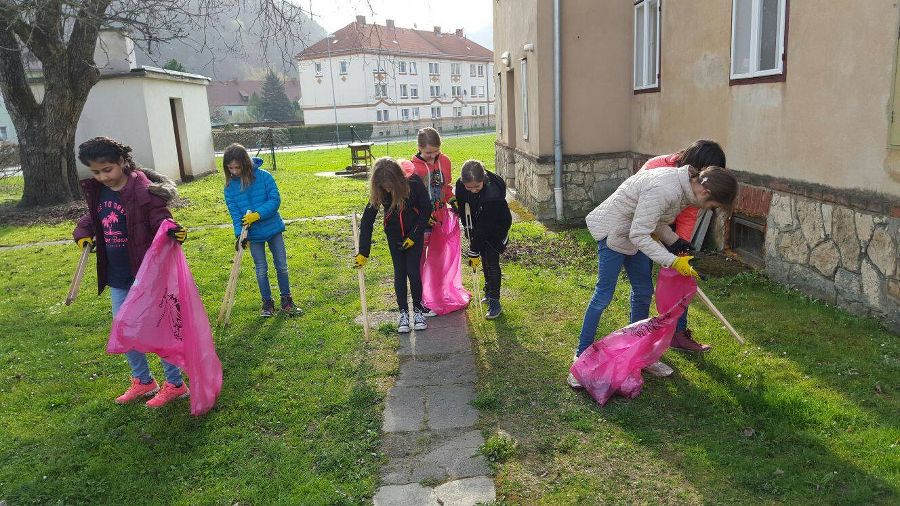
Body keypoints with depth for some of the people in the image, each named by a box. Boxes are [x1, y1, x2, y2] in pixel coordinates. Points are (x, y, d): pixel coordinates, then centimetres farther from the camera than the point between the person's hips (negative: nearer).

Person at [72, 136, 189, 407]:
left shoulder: (142, 190, -17)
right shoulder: (96, 191, 5)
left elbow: (160, 218, -20)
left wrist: (172, 230, -41)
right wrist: (83, 232, 4)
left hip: (145, 274, -8)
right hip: (117, 277, 8)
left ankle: (175, 384, 16)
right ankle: (143, 380, 34)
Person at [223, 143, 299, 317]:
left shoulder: (264, 176, -13)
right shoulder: (230, 186, -7)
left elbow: (275, 200, -15)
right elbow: (234, 213, -6)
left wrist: (258, 214, -26)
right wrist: (239, 234, -18)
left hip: (273, 228, -1)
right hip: (253, 234, 1)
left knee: (281, 266, 7)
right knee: (261, 270, 9)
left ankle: (286, 300, 23)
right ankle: (267, 302, 24)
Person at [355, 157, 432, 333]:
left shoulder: (414, 183, -25)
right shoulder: (378, 192, -20)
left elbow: (426, 209, -14)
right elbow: (367, 221, -16)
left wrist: (413, 236, -14)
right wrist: (363, 252, -20)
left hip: (414, 233, -2)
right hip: (394, 236, 2)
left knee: (413, 271, -6)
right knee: (400, 272, 1)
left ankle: (418, 310, 13)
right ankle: (403, 313, 12)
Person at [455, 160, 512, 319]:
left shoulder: (493, 194, -40)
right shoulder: (460, 184, -23)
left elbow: (485, 227, -34)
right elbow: (462, 207, -4)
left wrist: (474, 251, -29)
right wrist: (469, 231, -1)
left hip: (496, 228, -5)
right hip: (477, 225, 6)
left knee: (491, 261, -7)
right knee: (484, 259, 15)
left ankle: (494, 302, 1)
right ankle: (489, 291, 34)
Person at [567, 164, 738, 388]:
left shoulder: (685, 183, -3)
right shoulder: (663, 190, -33)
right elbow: (639, 235, -28)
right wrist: (672, 261, -27)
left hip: (635, 233, 10)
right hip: (613, 232, -9)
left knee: (643, 292, 12)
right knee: (603, 296, -6)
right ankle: (582, 355, 5)